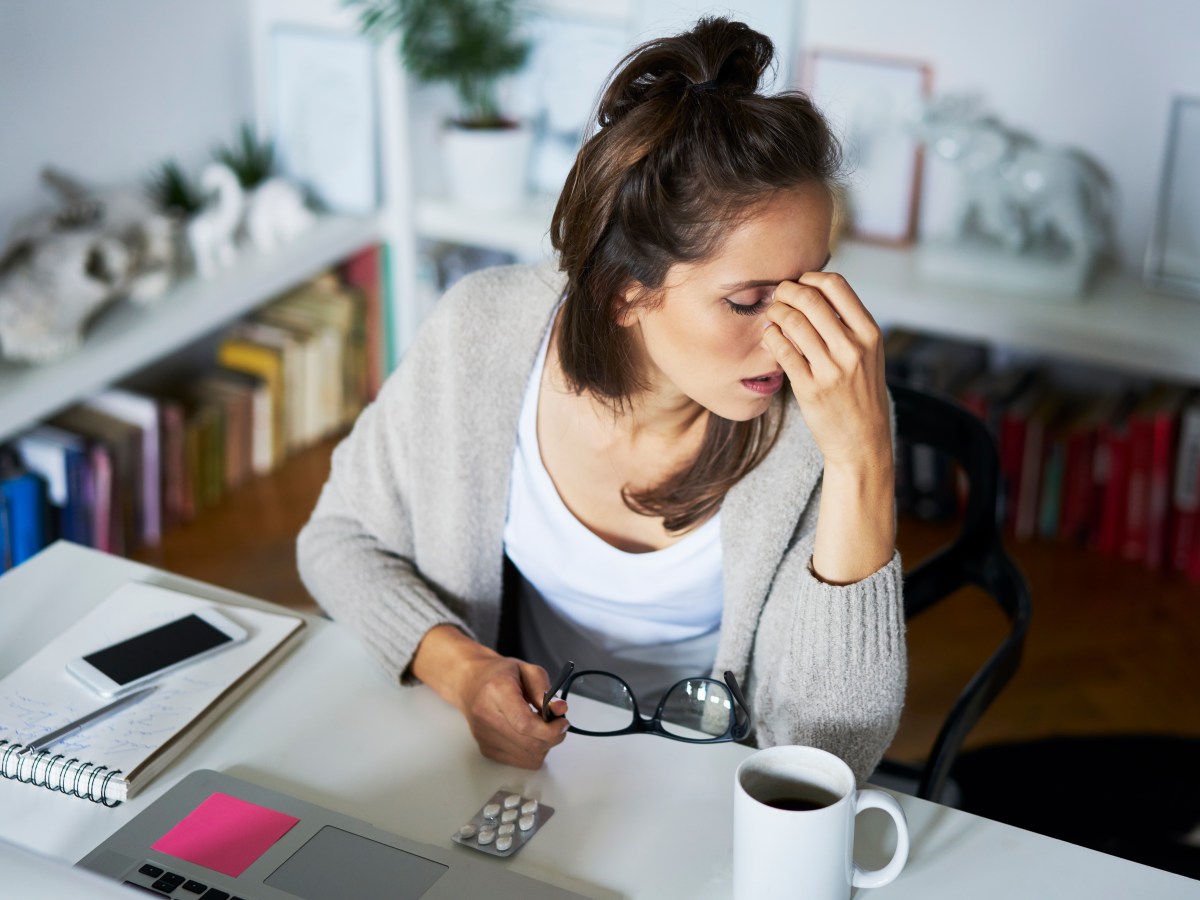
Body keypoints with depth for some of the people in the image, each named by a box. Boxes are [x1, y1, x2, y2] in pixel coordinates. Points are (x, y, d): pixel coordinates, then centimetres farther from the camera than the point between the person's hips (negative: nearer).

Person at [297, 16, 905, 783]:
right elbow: (342, 536, 0)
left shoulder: (823, 408, -20)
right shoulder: (482, 333, -15)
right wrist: (457, 668, -18)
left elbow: (833, 756, -24)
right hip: (524, 758, 2)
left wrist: (863, 457, -33)